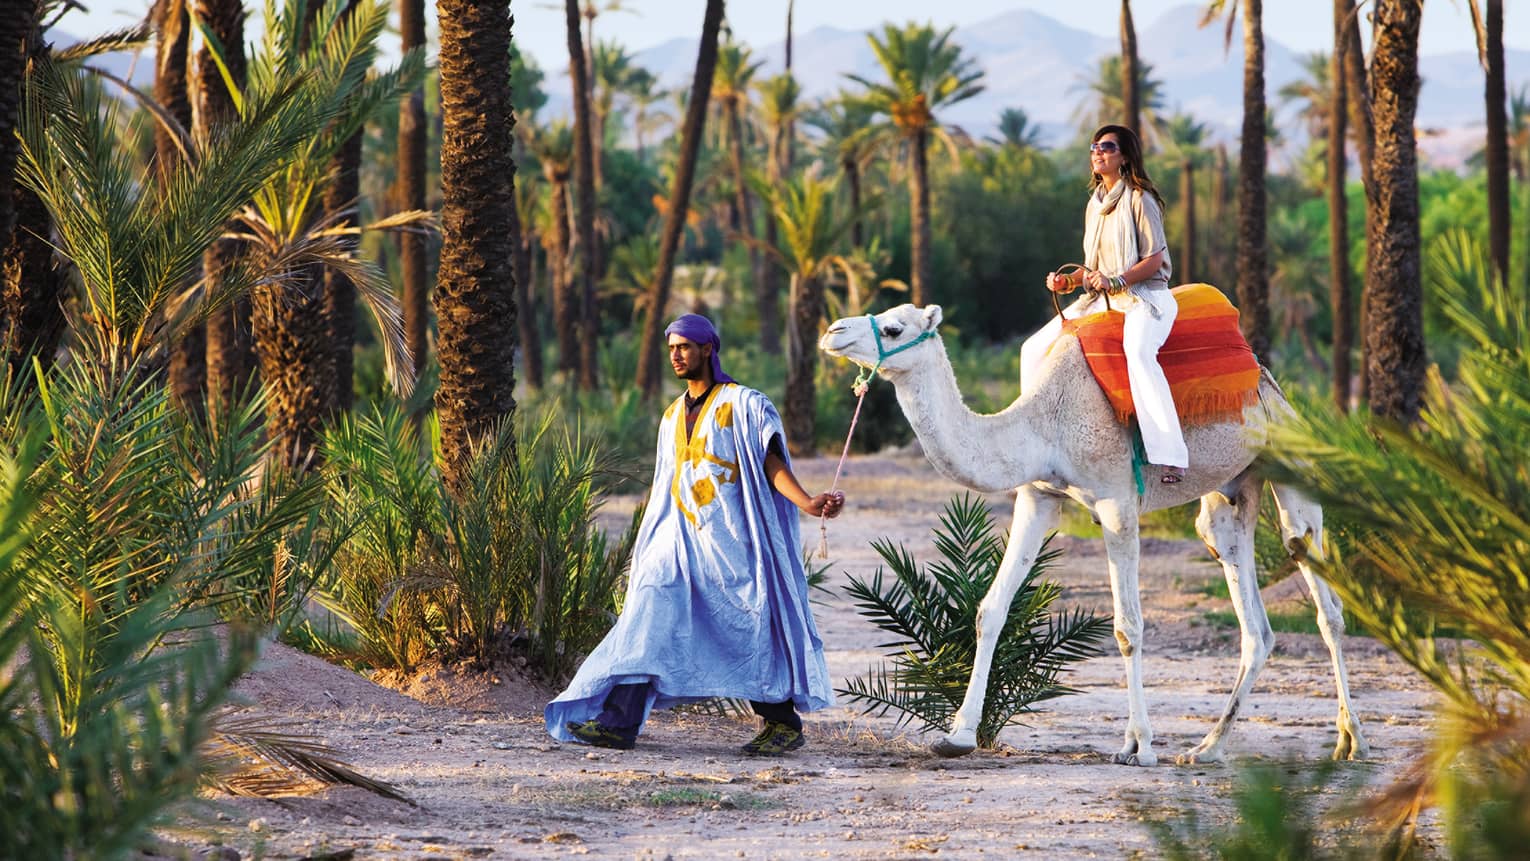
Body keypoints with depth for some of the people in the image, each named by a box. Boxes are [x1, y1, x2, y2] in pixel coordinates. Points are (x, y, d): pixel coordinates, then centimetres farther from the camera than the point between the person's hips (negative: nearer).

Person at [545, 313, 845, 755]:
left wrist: (807, 502, -26)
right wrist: (645, 546, 22)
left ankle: (784, 724, 7)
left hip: (730, 537, -6)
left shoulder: (742, 405, -2)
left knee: (750, 628, -4)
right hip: (680, 538, 6)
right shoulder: (673, 416, 17)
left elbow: (771, 463, -10)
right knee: (649, 617, -8)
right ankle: (619, 722, -13)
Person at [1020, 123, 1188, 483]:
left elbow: (1154, 259, -11)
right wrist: (1068, 281, 3)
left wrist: (1116, 281, -24)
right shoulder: (1095, 205, 17)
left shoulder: (1140, 200, -6)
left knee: (1137, 351, -40)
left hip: (1145, 295, -9)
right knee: (1035, 349, 2)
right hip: (1101, 299, 9)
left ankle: (1171, 454, -45)